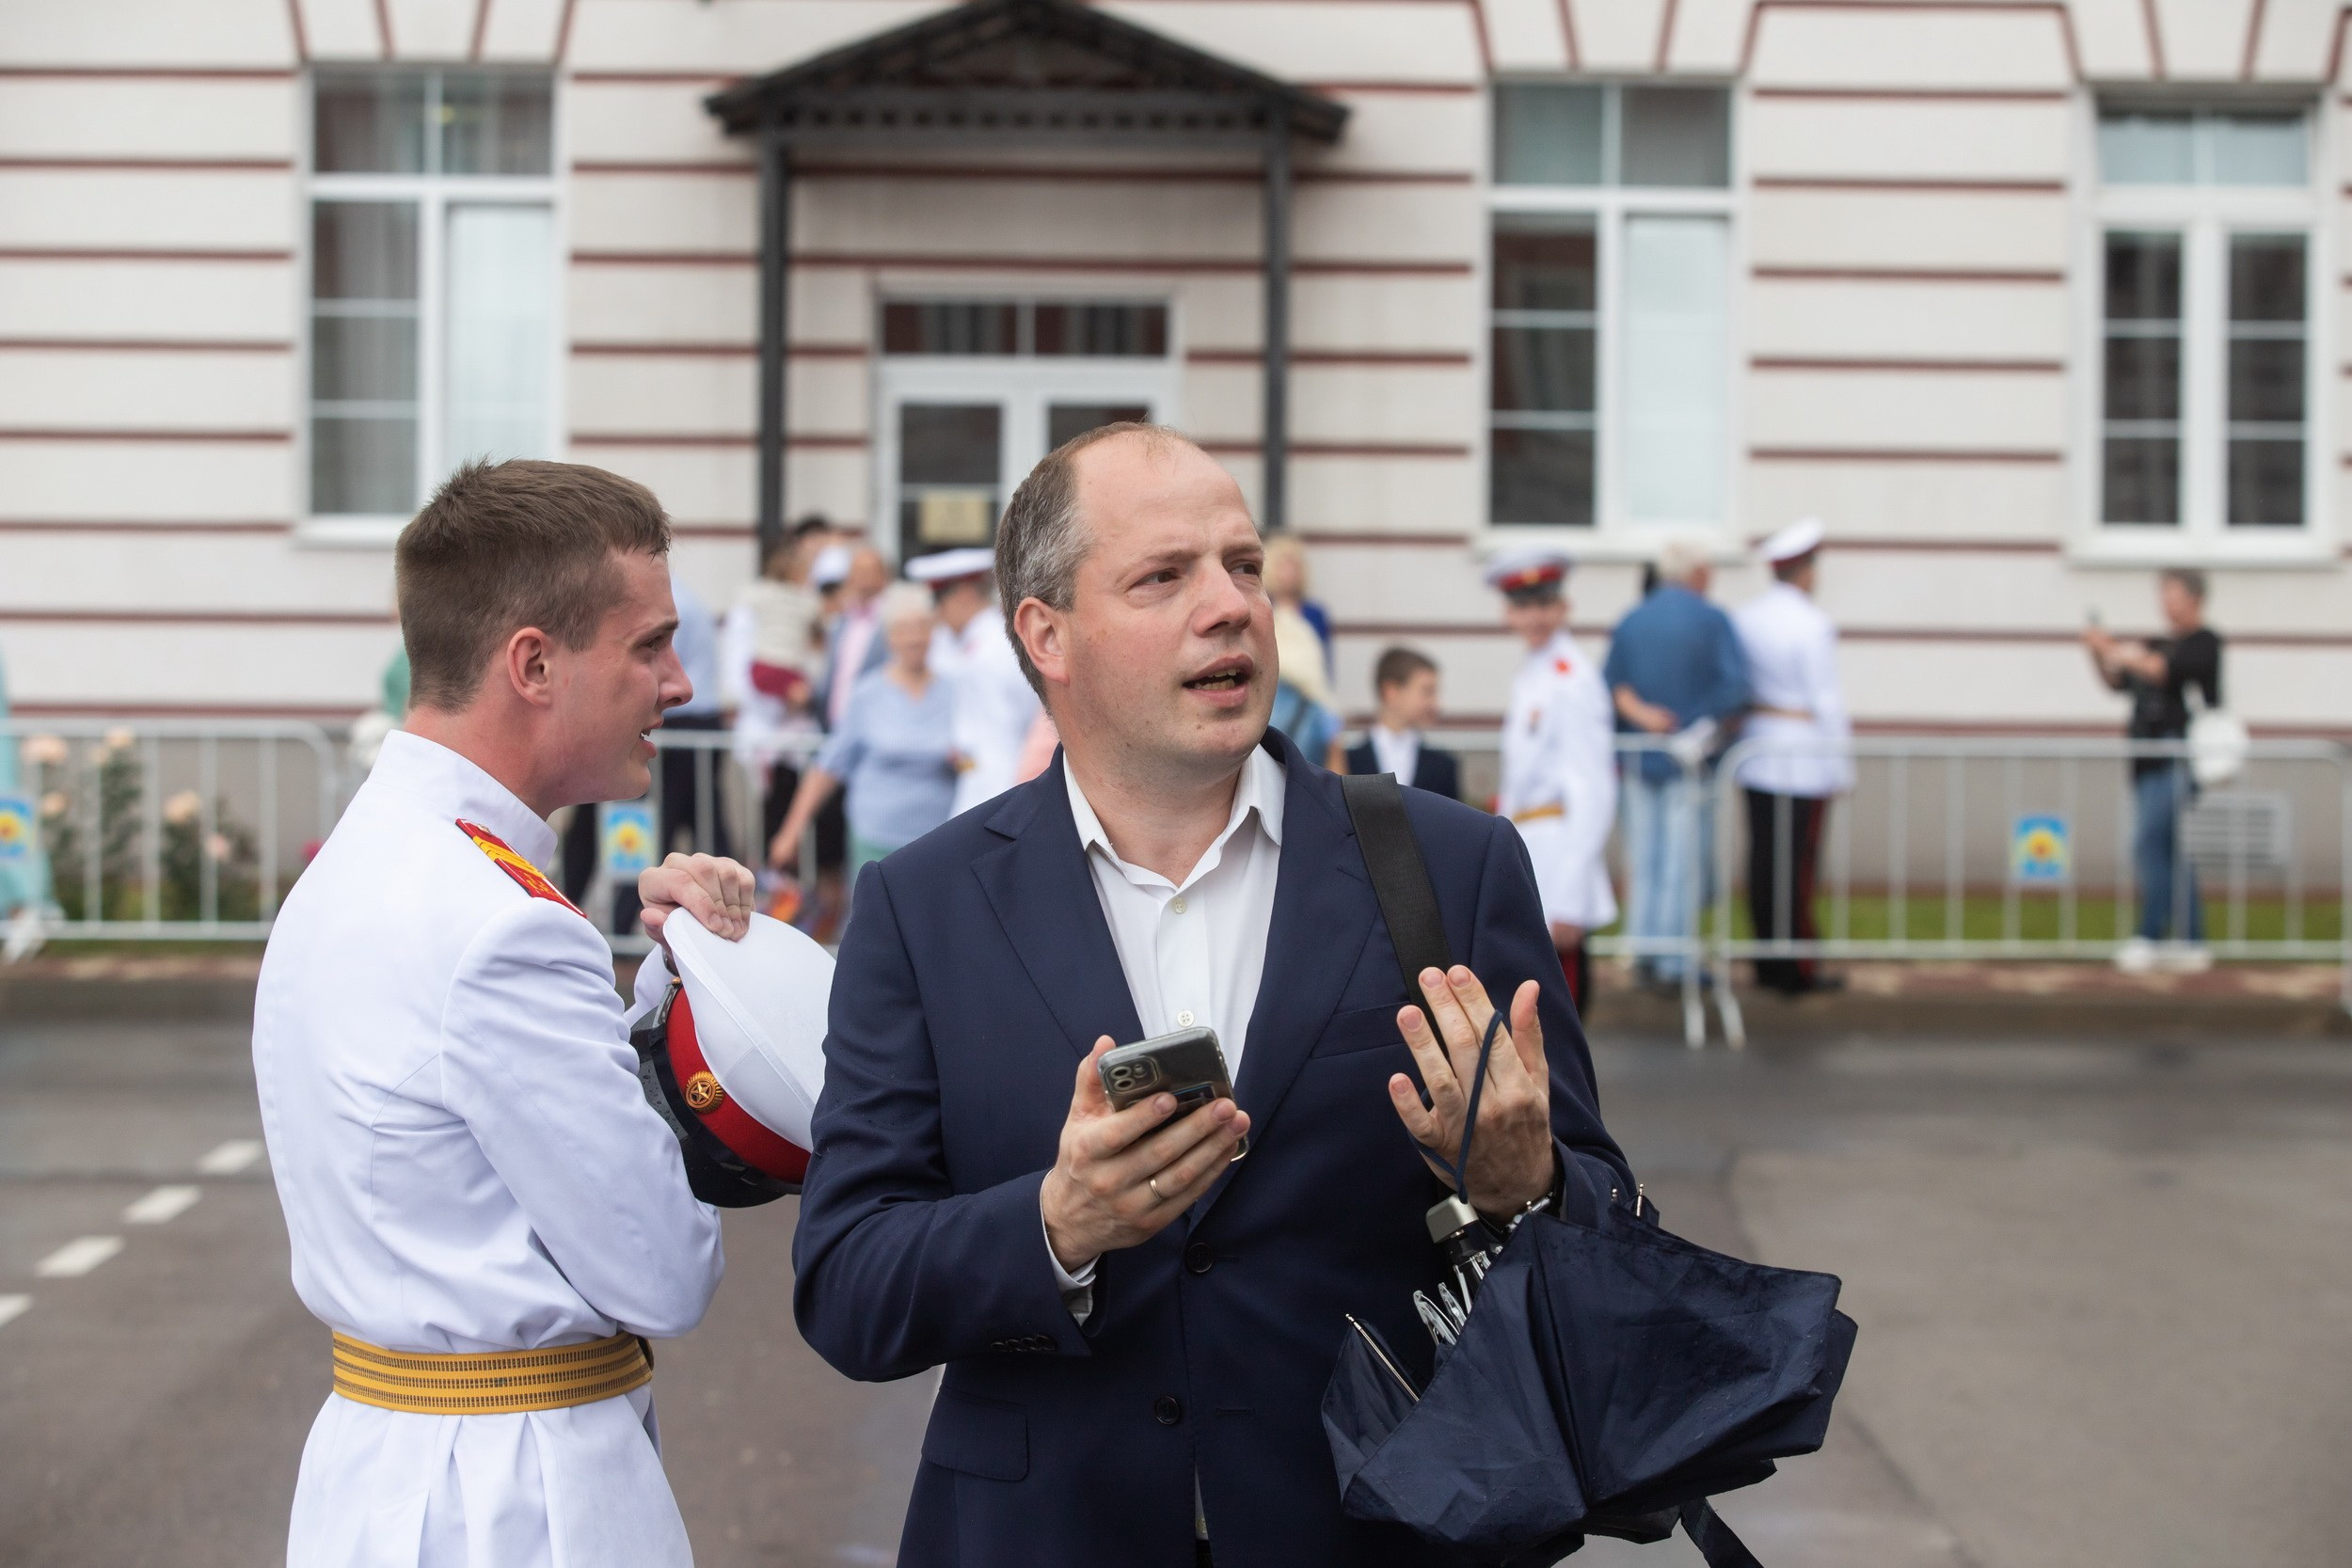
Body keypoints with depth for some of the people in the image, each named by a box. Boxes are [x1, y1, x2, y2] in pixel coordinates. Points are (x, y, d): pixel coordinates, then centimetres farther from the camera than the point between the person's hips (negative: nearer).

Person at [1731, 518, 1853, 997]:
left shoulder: (1744, 617, 6)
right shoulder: (1812, 625, -14)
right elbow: (1827, 700, -13)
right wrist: (1843, 767, -6)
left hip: (1754, 754, 7)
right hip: (1804, 757, -7)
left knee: (1763, 859, 9)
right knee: (1797, 863, -3)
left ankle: (1767, 963, 15)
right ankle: (1797, 968, 2)